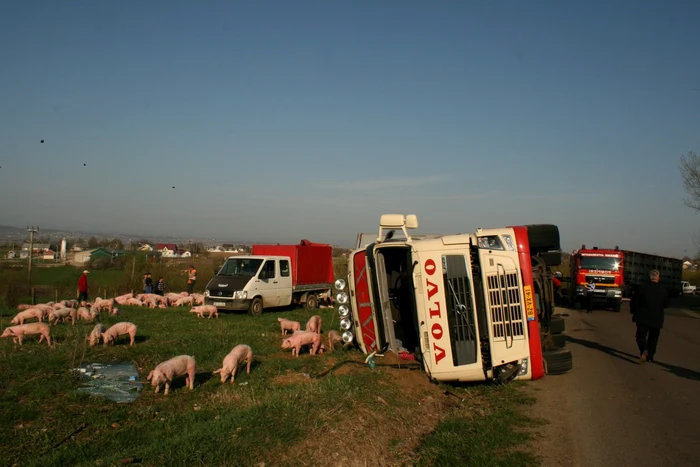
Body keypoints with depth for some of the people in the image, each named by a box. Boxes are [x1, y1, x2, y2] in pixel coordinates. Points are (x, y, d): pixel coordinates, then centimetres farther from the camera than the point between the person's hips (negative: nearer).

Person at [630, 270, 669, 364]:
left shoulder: (642, 287, -12)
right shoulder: (664, 290, -6)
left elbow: (633, 302, -8)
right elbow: (666, 304, 5)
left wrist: (634, 312, 9)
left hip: (643, 317, -2)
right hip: (657, 319, 2)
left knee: (641, 336, 3)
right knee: (653, 338, 16)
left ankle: (644, 351, -23)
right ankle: (650, 356, 22)